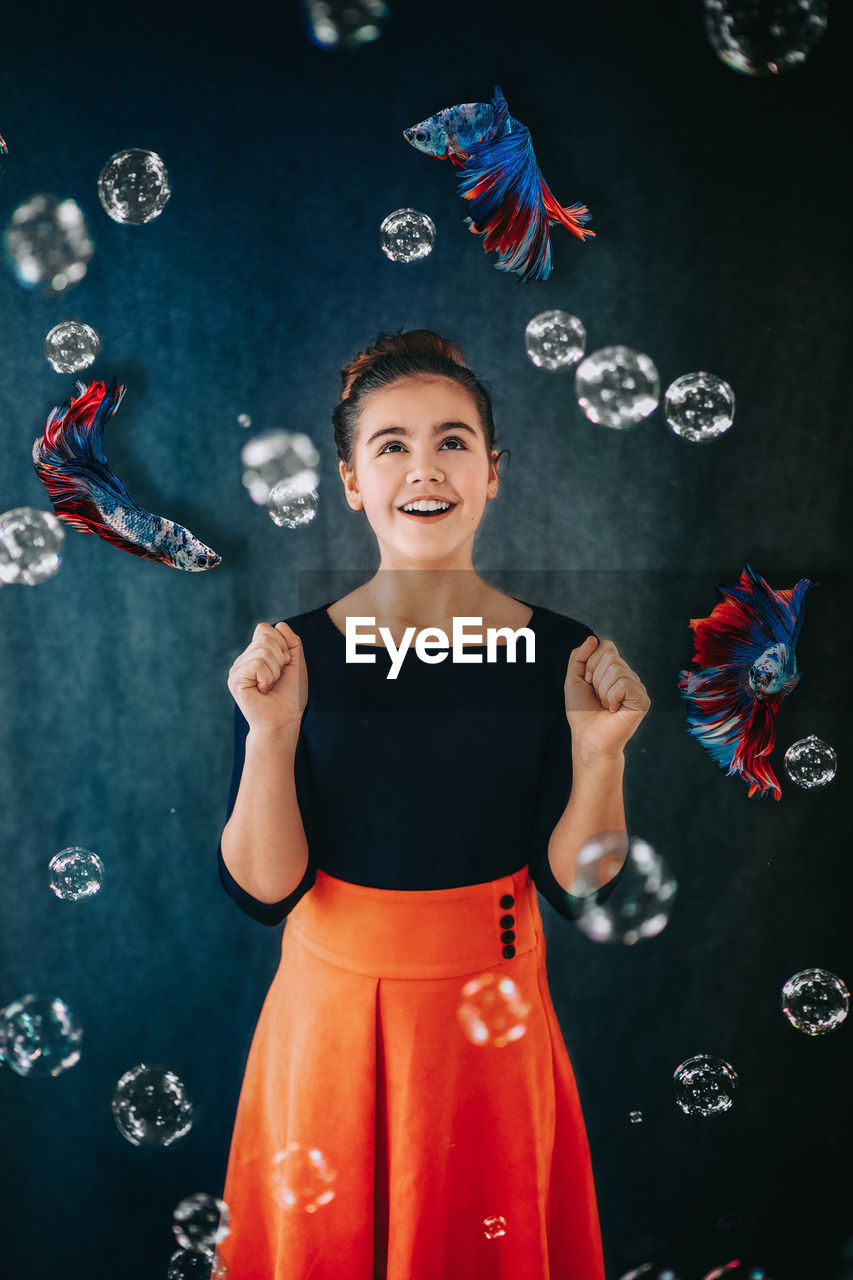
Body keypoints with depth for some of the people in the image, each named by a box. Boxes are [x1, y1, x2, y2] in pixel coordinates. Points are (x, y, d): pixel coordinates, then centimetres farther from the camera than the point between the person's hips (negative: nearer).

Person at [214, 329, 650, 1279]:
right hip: (332, 1014, 0)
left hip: (491, 1021, 0)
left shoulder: (562, 656, -9)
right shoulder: (294, 654, -10)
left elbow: (577, 888, -5)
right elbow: (263, 891, -9)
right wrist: (270, 734, -22)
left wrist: (599, 752, -21)